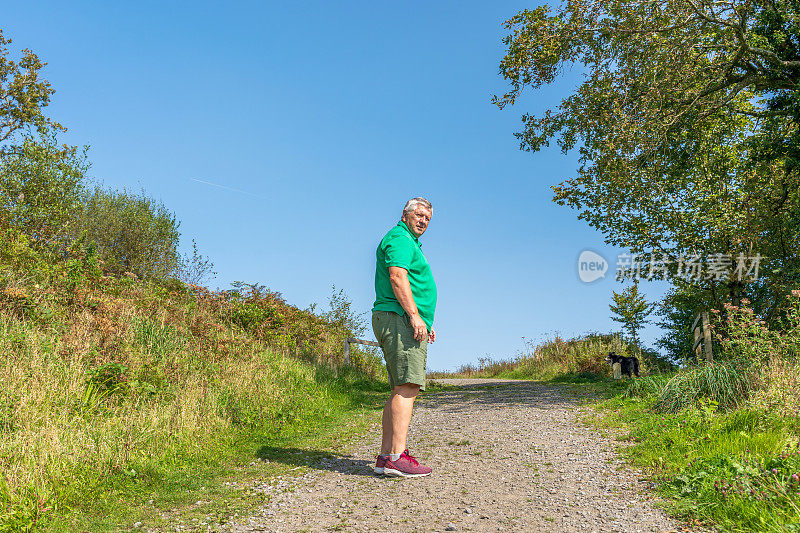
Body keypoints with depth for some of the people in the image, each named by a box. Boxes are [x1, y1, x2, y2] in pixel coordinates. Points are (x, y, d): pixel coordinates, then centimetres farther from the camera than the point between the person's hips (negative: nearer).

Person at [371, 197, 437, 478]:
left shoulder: (410, 243, 30)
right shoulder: (399, 238, -3)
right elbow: (397, 278, -18)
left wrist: (424, 323, 28)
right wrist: (415, 316, -24)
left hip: (407, 322, 11)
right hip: (399, 320, -11)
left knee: (401, 390, 7)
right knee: (408, 386, -17)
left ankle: (385, 456, 7)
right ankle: (397, 457, -21)